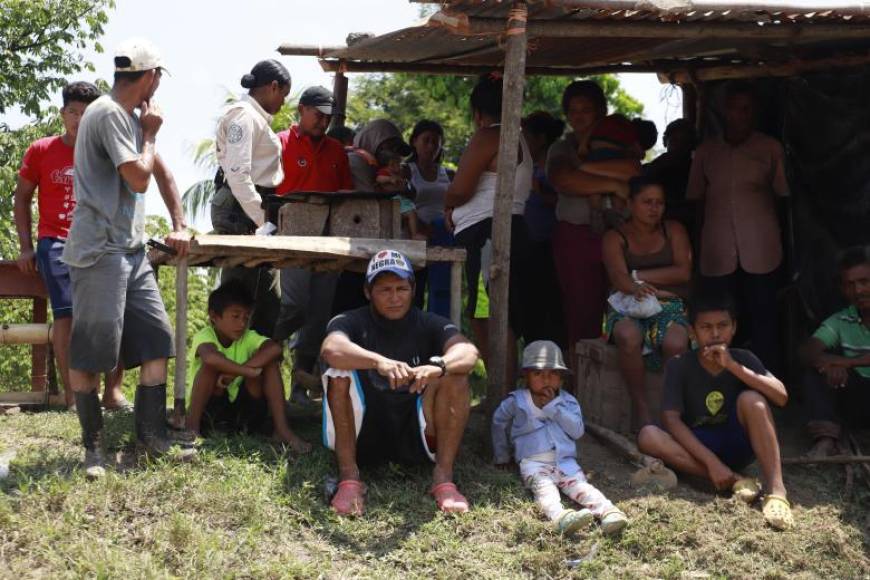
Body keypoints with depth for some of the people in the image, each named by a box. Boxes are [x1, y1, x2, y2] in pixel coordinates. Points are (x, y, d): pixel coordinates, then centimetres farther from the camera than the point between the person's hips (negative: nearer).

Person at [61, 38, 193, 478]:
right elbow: (139, 178, -15)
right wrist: (149, 135, 0)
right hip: (100, 253, -10)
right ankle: (93, 447, 5)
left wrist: (180, 225, 19)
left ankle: (152, 437, 11)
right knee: (89, 353, -3)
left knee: (157, 338, 5)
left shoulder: (130, 117, 17)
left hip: (131, 251, 10)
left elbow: (160, 170, 24)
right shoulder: (109, 115, -14)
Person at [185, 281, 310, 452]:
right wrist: (247, 371, -35)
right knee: (212, 366, -30)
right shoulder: (204, 336, -15)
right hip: (209, 409, -4)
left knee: (269, 362, -16)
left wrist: (234, 372, -34)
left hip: (242, 409, 4)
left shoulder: (247, 338, -4)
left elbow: (275, 348, -27)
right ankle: (192, 426, -21)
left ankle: (282, 429, -19)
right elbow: (210, 357, -42)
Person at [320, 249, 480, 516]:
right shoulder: (352, 322, -4)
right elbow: (331, 348, -29)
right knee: (340, 374, -25)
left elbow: (468, 352, -19)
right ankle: (349, 477, -25)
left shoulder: (430, 325, 2)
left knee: (455, 377, -19)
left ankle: (444, 477, -20)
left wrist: (439, 366, -41)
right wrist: (379, 362, -46)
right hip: (363, 440, -1)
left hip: (416, 440, 1)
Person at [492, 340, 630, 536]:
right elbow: (499, 422, 25)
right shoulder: (516, 401, 10)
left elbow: (577, 430, -1)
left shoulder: (567, 401, 14)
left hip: (565, 460, 3)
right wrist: (502, 456, 26)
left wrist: (553, 407, -6)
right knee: (545, 488, -33)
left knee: (580, 484, -24)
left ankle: (608, 511, -47)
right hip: (533, 462, -3)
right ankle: (560, 517, -62)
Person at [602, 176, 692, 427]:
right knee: (628, 337, -38)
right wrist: (637, 288, -33)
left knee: (676, 343, -35)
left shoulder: (673, 230, 14)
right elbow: (618, 276, -9)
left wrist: (638, 276, -2)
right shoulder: (615, 237, 9)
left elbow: (684, 272, 1)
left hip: (669, 305, 1)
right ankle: (639, 404, -23)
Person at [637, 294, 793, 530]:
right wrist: (711, 462, -29)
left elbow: (781, 397, -20)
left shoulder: (743, 359, -5)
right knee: (648, 436, -29)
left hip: (736, 445, 0)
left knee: (751, 398, -27)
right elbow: (671, 420, -19)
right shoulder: (679, 365, -9)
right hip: (696, 445, 0)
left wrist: (733, 367, -27)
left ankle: (776, 489, -33)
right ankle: (734, 481, -29)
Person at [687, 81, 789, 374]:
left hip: (760, 253, -2)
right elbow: (693, 198, 18)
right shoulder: (706, 150, 15)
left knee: (762, 323, -4)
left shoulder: (770, 148, 10)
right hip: (718, 253, 2)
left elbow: (784, 194, 10)